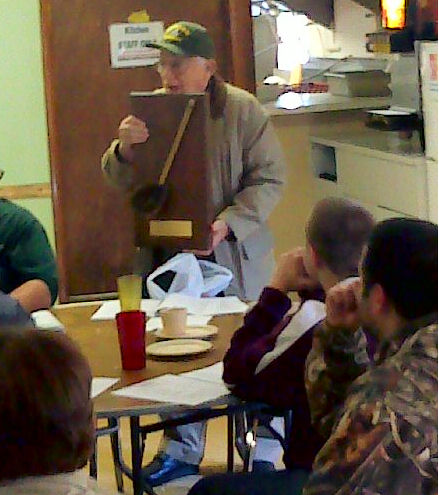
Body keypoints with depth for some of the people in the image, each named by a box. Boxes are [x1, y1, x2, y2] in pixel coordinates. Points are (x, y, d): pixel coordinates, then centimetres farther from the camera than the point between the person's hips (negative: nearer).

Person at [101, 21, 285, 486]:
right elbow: (120, 181, 4)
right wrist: (124, 148, -18)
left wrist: (228, 223, -23)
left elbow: (269, 179, -9)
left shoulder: (243, 109, -8)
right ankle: (182, 449, 25)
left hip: (231, 256, -3)